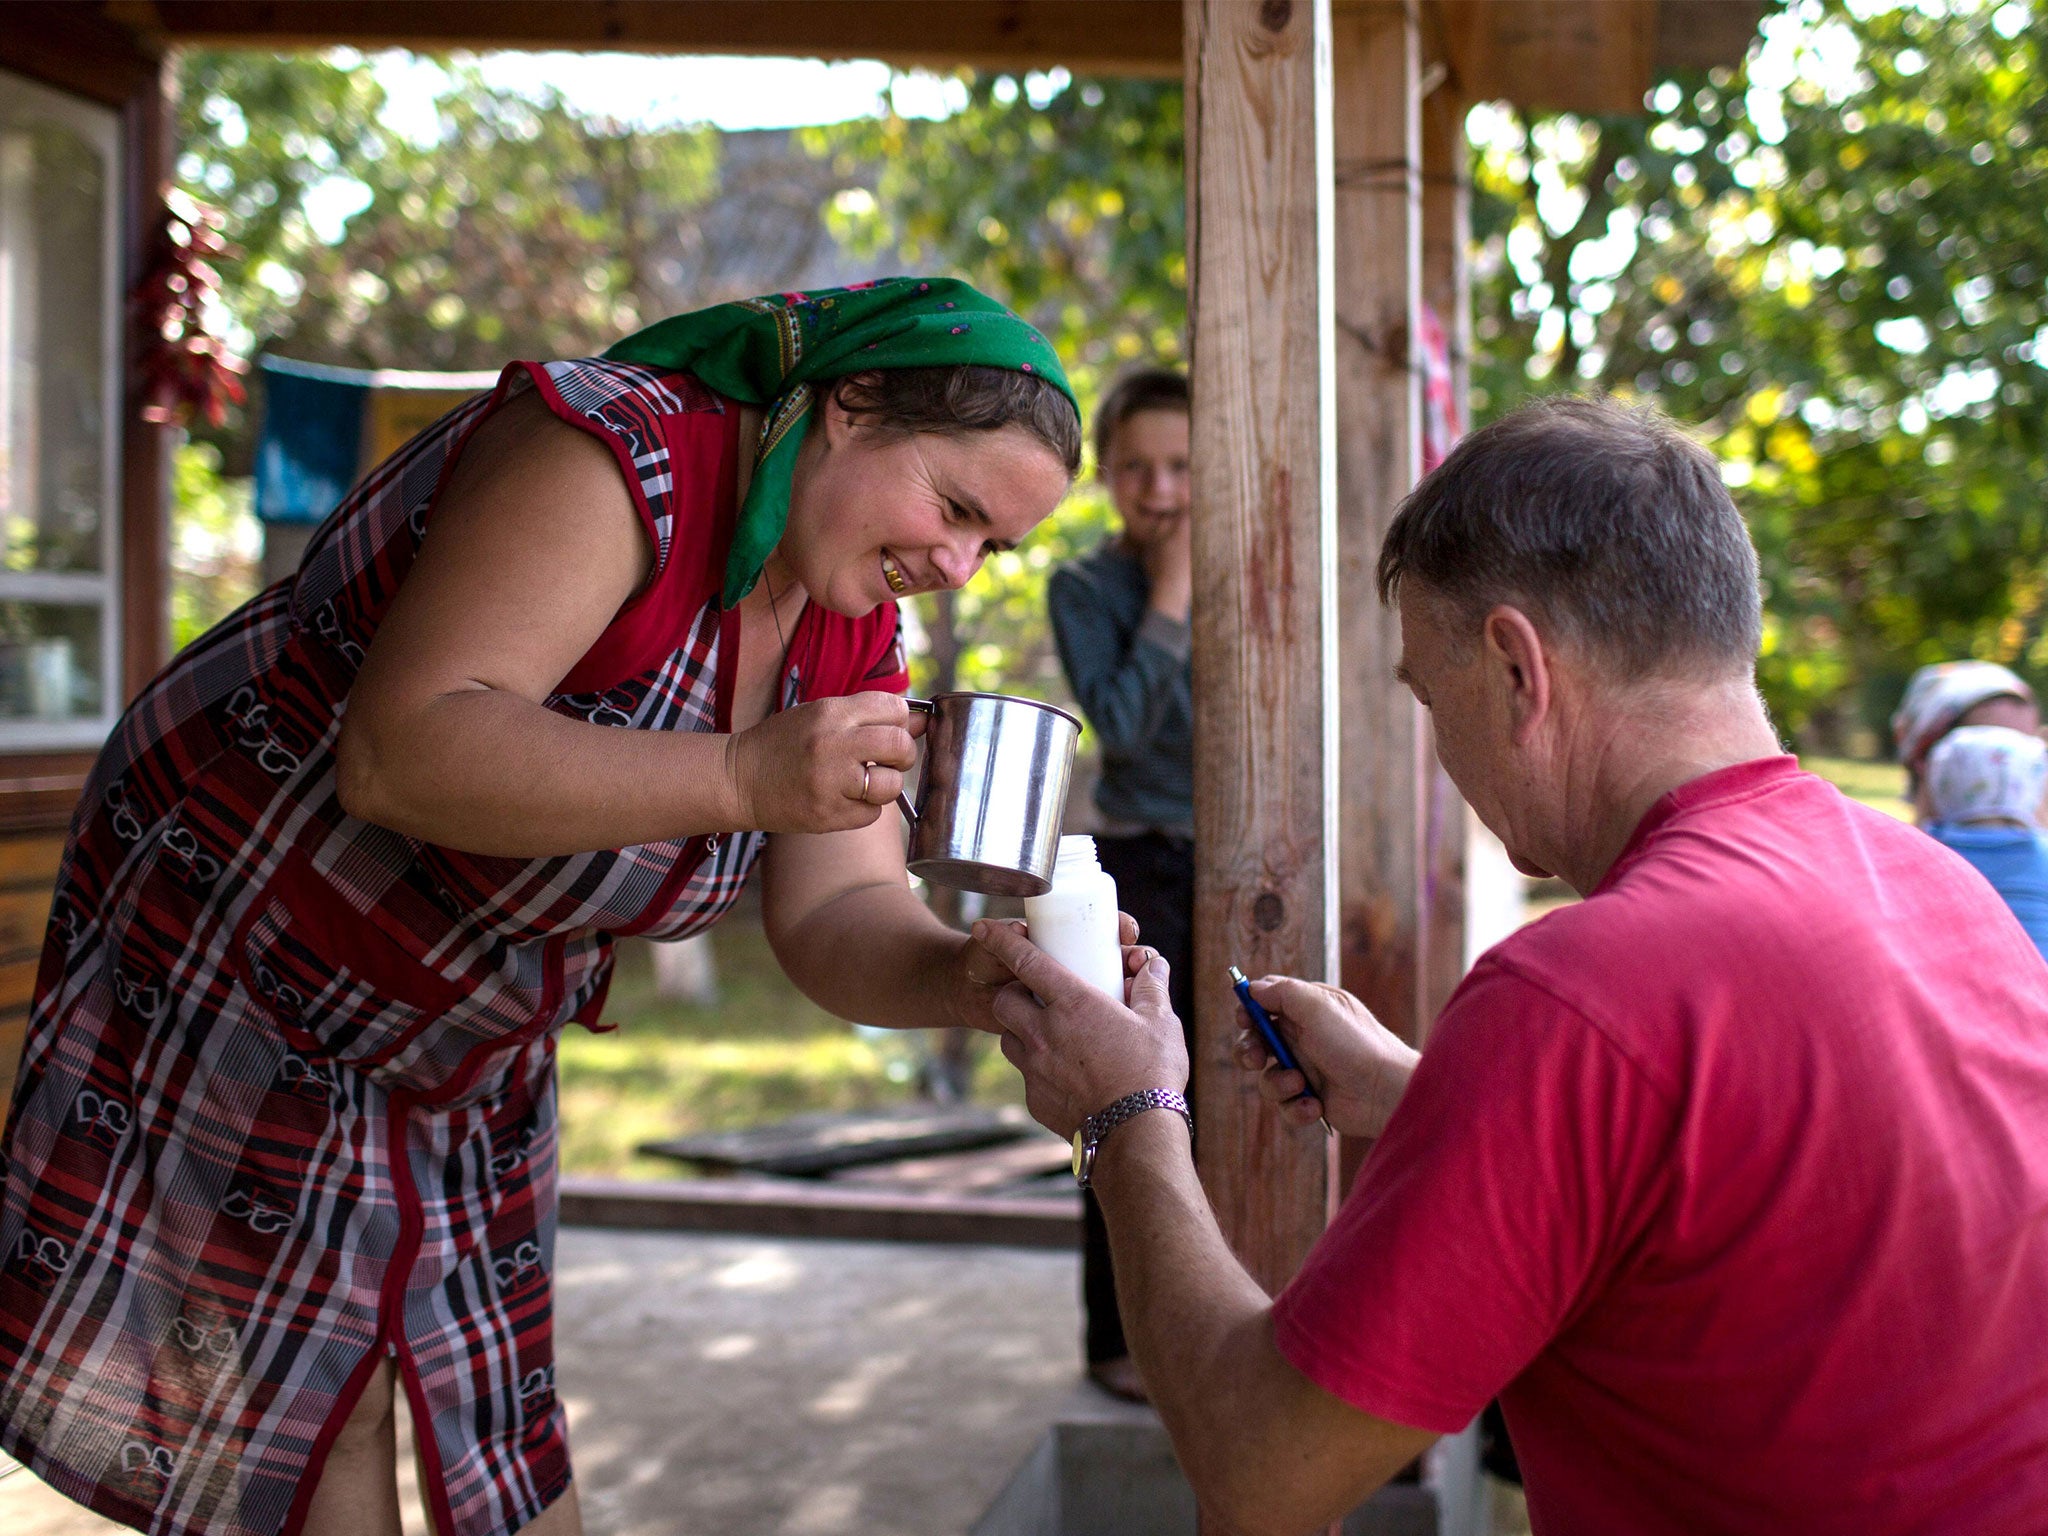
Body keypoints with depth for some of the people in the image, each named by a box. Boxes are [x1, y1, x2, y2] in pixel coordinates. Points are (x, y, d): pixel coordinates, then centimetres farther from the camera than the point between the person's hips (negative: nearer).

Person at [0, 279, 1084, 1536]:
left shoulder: (852, 633, -3)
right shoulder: (609, 456, -27)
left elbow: (838, 916, -9)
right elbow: (398, 754, -37)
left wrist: (971, 978, -31)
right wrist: (741, 776, -44)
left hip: (467, 1057, 7)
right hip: (231, 949, -7)